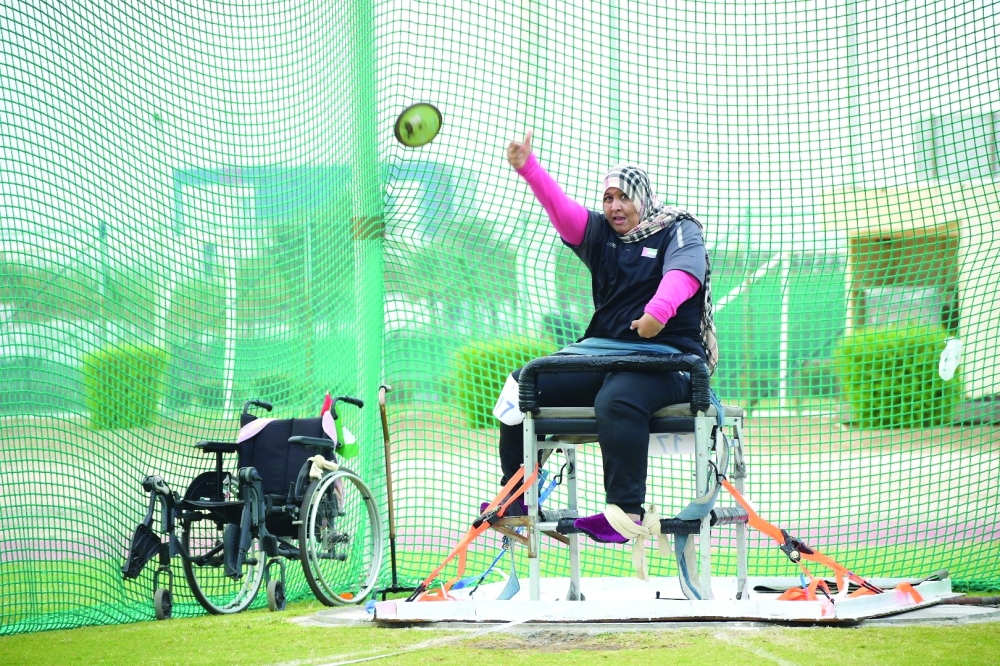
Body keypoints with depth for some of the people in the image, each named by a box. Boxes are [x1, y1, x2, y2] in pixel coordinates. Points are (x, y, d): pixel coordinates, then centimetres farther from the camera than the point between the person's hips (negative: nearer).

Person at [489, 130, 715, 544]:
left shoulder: (678, 231, 2)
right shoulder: (600, 234, 18)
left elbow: (684, 272, -19)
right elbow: (561, 211, 2)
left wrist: (659, 311, -41)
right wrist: (528, 169, -16)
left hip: (664, 356, -7)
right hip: (599, 350, 7)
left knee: (616, 401, -37)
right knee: (524, 386, -7)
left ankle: (626, 511, -39)